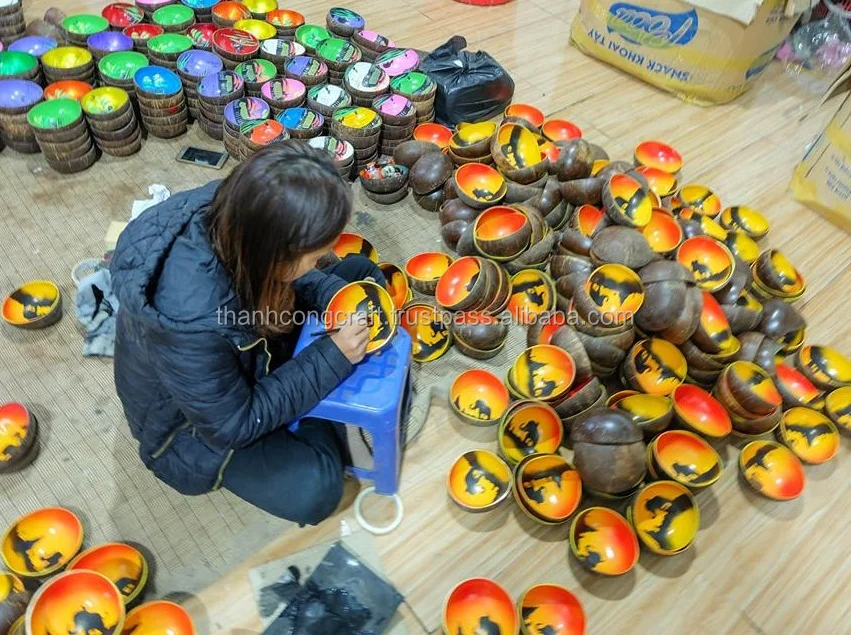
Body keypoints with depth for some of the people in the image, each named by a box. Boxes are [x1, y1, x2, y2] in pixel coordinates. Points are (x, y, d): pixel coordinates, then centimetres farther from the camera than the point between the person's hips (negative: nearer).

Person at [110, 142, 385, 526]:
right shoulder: (189, 321, -44)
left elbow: (284, 277, -4)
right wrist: (333, 357, -31)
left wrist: (334, 295, -23)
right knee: (313, 489, -23)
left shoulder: (234, 210, -27)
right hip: (196, 417, -5)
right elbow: (235, 426, -28)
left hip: (251, 342, 6)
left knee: (361, 272, 2)